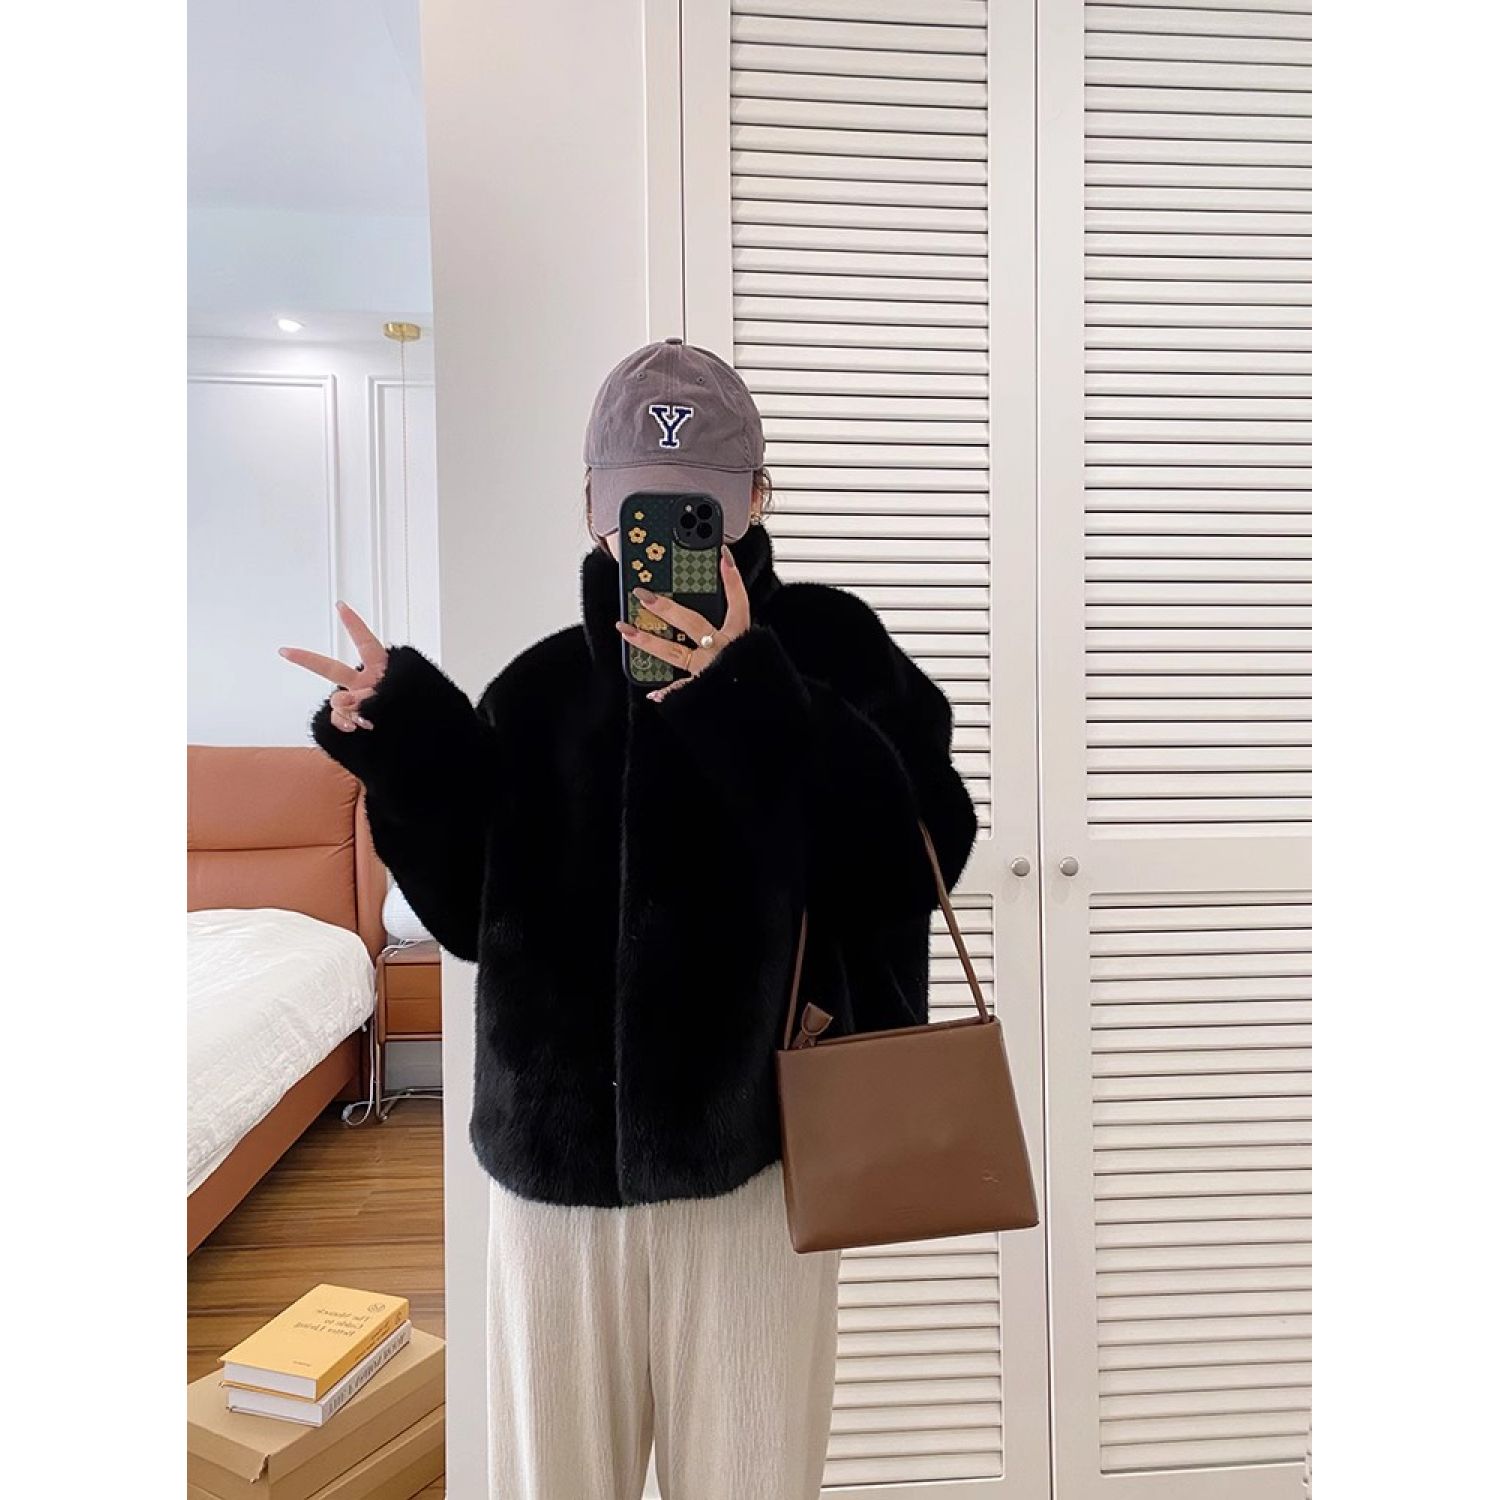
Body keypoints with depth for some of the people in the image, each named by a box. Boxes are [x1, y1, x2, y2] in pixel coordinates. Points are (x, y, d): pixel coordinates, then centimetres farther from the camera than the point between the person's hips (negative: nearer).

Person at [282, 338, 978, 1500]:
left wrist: (746, 691, -25)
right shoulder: (539, 687, 6)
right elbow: (475, 912, 5)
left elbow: (919, 858, -16)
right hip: (554, 1161, 3)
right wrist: (404, 741, -6)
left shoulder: (825, 643, -3)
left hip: (752, 1156, -2)